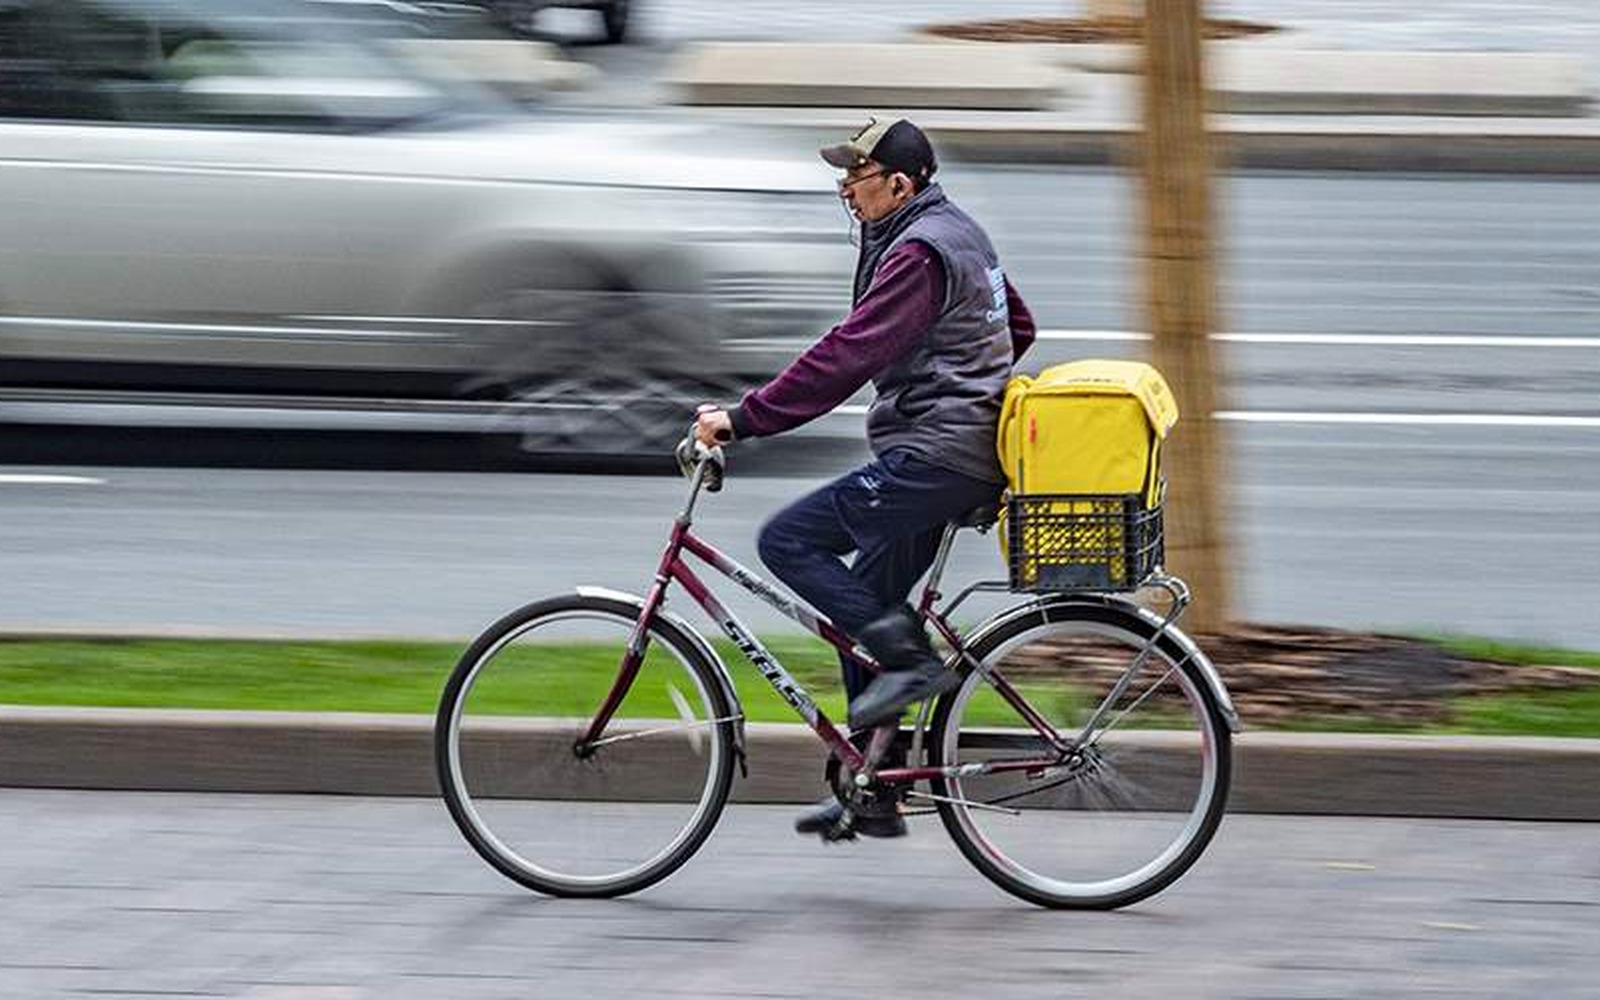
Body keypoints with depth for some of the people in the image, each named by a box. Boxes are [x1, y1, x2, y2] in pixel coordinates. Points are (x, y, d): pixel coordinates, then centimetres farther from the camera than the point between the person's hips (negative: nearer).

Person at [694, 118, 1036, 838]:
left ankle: (909, 658, -11)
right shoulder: (958, 233, 17)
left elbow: (846, 356, -23)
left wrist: (743, 420, -22)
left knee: (788, 541, -11)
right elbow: (1019, 328, 30)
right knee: (862, 610, 13)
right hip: (963, 453, 11)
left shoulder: (918, 253, -15)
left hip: (933, 456, -11)